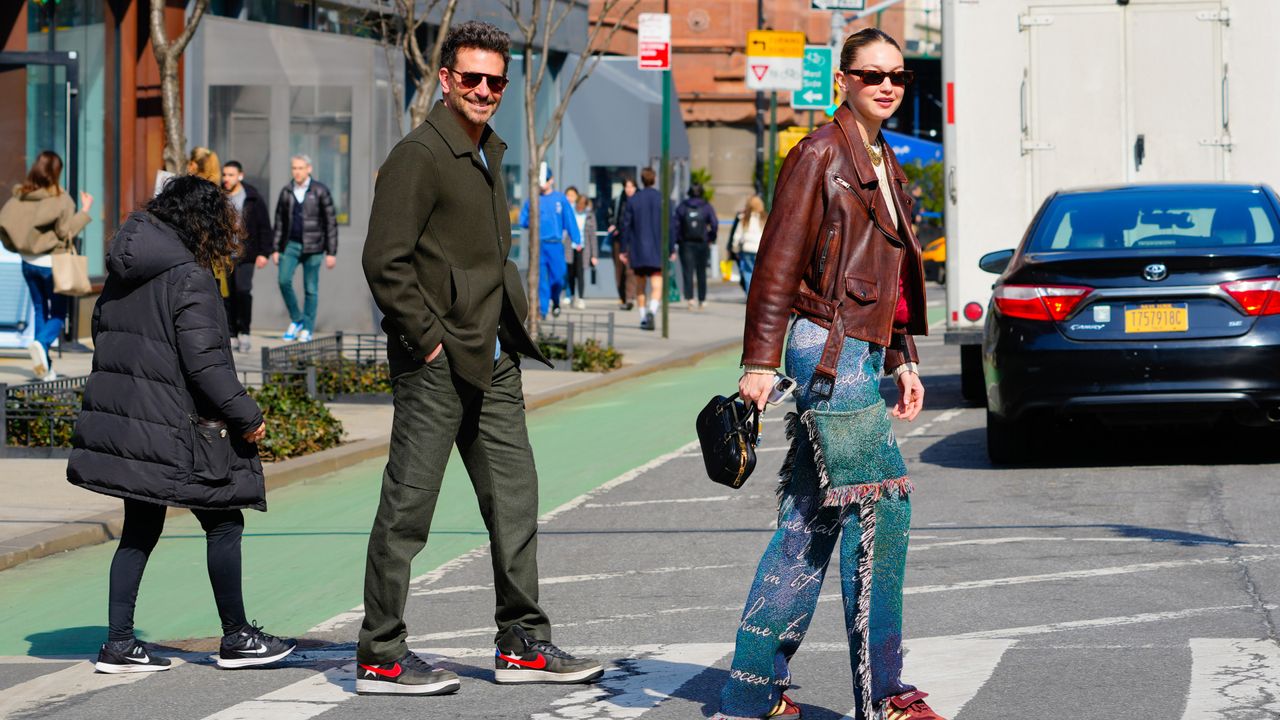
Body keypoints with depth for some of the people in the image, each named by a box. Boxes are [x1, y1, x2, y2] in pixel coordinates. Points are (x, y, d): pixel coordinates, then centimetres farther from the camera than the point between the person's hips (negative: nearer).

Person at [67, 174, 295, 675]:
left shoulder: (122, 274, 11)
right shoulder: (189, 277, -15)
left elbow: (101, 333, 18)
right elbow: (204, 362, -19)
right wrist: (247, 417, -11)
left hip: (122, 422, 8)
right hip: (172, 430, -8)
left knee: (140, 529, 13)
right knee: (223, 524, 4)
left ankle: (118, 643, 9)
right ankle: (236, 638, 10)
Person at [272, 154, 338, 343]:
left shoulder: (320, 191, -3)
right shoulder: (286, 192, 7)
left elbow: (331, 222, -2)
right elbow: (279, 222, 13)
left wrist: (331, 252, -5)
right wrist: (276, 249, 9)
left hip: (313, 247, -3)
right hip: (291, 244, 3)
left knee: (311, 289, 0)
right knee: (284, 280, -14)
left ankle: (307, 329, 9)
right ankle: (296, 320, 5)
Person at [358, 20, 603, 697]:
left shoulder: (489, 153, 17)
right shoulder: (419, 155, -12)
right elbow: (385, 261, -17)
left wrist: (511, 323, 16)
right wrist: (428, 339, -16)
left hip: (492, 361, 9)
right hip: (435, 362, -9)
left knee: (515, 496, 10)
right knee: (407, 507, -3)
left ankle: (523, 645, 17)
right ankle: (379, 658, 3)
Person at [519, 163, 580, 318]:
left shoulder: (560, 199, 6)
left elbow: (570, 220, 5)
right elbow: (523, 221, 12)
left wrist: (576, 241, 0)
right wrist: (531, 222, -10)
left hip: (555, 245, 0)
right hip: (537, 245, 0)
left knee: (558, 277, -1)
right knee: (540, 277, -7)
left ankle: (555, 301, 28)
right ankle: (542, 309, -5)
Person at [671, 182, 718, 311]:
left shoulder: (682, 206, 1)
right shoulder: (707, 207, -1)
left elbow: (674, 223, -6)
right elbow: (714, 224, -10)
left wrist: (676, 240, -3)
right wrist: (711, 239, 2)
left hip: (686, 243, -1)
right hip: (702, 243, 1)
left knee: (687, 271, -4)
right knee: (701, 272, 13)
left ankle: (690, 297, -23)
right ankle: (702, 300, 20)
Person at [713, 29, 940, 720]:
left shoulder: (883, 163, 20)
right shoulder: (819, 154, -7)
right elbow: (778, 262, -11)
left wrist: (903, 361, 21)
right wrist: (759, 362, -16)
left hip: (862, 351, 9)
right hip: (830, 347, -9)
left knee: (810, 521, 8)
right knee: (880, 508, -10)